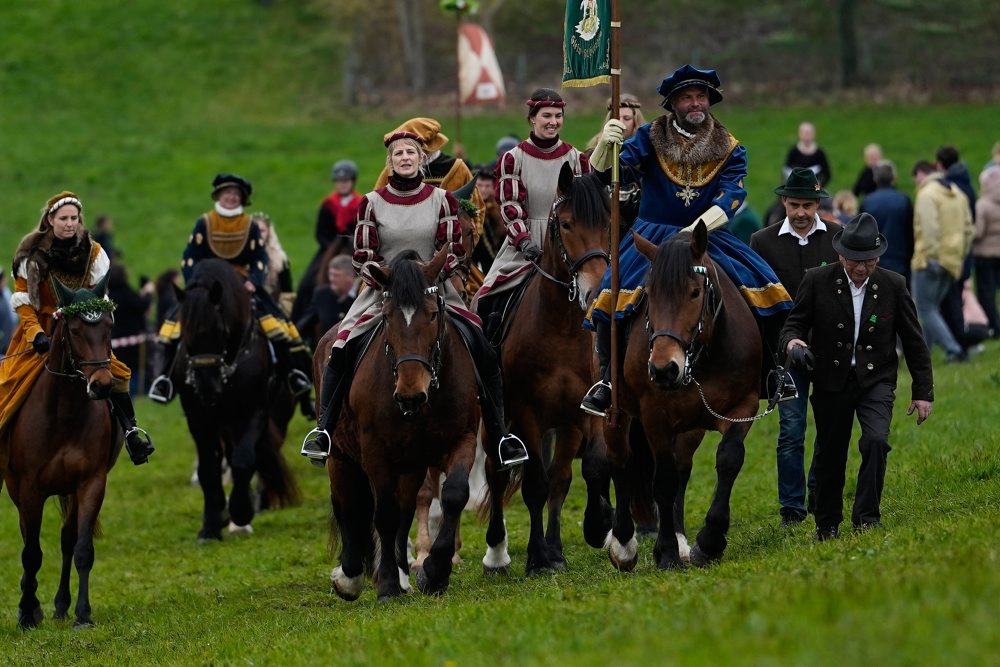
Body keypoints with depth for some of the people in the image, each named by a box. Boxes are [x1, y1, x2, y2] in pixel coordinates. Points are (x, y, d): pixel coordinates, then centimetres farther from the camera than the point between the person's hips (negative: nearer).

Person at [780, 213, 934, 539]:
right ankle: (827, 524, 28)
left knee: (876, 440, -23)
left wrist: (923, 392, 3)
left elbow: (914, 342, 3)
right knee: (830, 454, 9)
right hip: (831, 382, 0)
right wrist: (793, 342, -26)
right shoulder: (817, 282, -8)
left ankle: (867, 515, -13)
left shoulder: (893, 285, -5)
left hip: (876, 380, 0)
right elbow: (794, 324, -1)